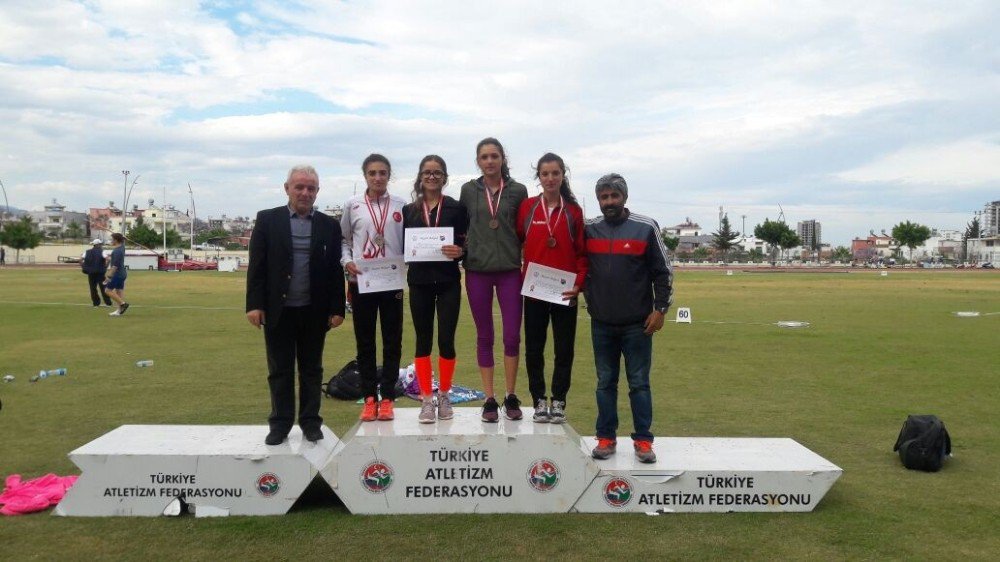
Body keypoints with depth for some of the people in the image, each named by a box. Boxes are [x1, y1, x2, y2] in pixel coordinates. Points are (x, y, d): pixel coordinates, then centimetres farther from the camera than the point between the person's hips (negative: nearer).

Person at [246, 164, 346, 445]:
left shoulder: (329, 225, 4)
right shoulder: (267, 220, 2)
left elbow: (335, 269, 3)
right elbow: (256, 265, -1)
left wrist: (337, 308, -1)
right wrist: (254, 304, -8)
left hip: (314, 311, 1)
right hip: (278, 310, -1)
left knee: (311, 369, 10)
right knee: (280, 370, 8)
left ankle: (310, 421, 22)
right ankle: (280, 423, 19)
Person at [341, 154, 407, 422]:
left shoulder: (401, 206, 4)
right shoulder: (353, 205, 5)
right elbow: (343, 239, 11)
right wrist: (347, 261, -6)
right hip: (361, 282, 0)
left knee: (392, 340, 3)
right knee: (364, 341, 5)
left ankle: (387, 397, 13)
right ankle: (370, 398, 14)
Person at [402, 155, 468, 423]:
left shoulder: (457, 208, 3)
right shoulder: (409, 210, 8)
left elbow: (466, 243, 2)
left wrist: (460, 251, -18)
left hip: (448, 281, -1)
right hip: (419, 282, 2)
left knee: (446, 340, 0)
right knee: (423, 340, 5)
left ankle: (444, 395, 18)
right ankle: (426, 399, 14)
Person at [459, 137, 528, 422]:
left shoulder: (518, 191, 3)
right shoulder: (468, 191, 4)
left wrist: (524, 261, 0)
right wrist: (466, 248, 0)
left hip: (510, 270, 0)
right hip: (477, 271, 1)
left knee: (512, 336, 1)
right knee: (484, 336, 6)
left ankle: (511, 396, 15)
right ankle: (490, 399, 14)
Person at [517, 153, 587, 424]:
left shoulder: (574, 211, 4)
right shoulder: (527, 207, 3)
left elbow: (582, 252, 3)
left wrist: (579, 283, -8)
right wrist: (518, 275, -8)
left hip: (565, 292, 0)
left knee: (564, 349, 5)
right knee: (534, 348, 6)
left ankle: (559, 402, 18)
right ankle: (539, 401, 18)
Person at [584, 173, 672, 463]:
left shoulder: (646, 228, -3)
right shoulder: (589, 230, 5)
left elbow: (663, 272, 0)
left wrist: (660, 309, -4)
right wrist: (589, 302, 9)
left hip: (638, 324, -3)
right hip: (601, 322, 3)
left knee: (639, 383, 4)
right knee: (605, 382, 9)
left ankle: (643, 440, 13)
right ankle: (606, 438, 18)